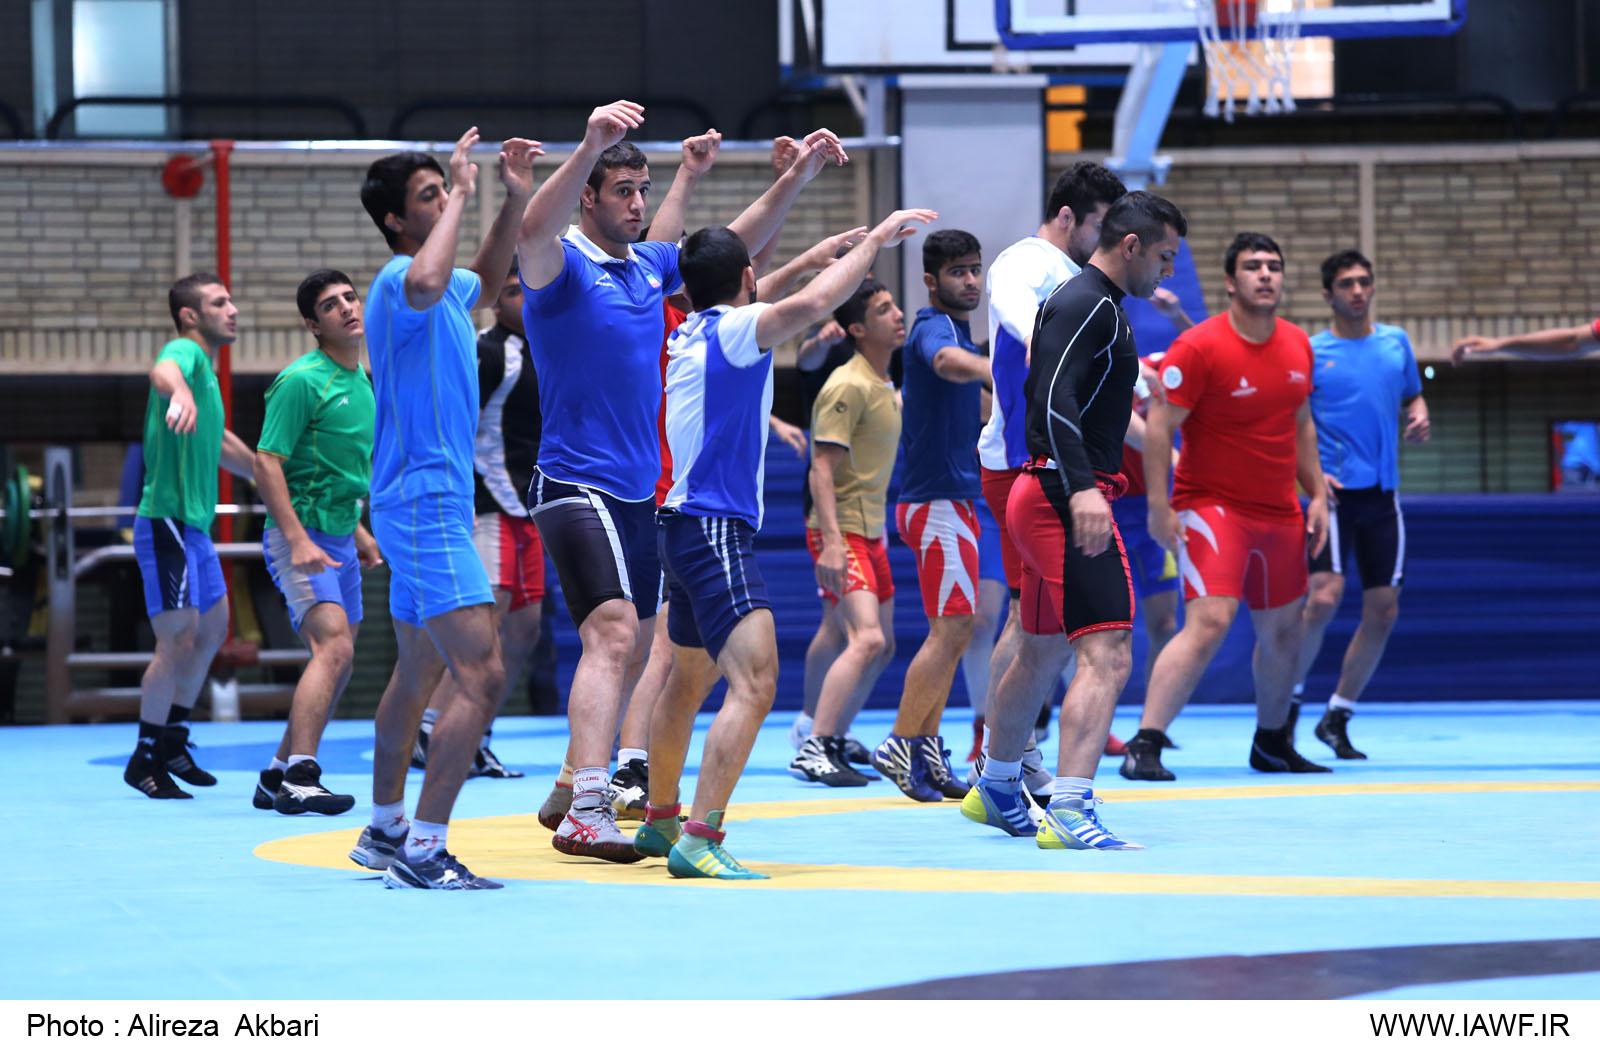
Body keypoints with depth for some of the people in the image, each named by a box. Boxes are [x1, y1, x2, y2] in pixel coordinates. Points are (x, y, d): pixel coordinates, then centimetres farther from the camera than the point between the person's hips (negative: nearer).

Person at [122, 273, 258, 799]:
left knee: (212, 631, 18)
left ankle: (172, 742, 28)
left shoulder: (205, 369, 18)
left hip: (194, 525, 10)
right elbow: (162, 371, -39)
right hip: (166, 522, -10)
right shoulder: (185, 352, -12)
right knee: (179, 641, -12)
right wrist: (180, 393, -62)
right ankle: (144, 760, -2)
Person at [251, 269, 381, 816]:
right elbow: (267, 464, -17)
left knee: (336, 660, 13)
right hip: (300, 533, -9)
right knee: (334, 647, -23)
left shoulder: (361, 379, 14)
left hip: (339, 538, 9)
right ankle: (300, 777, -28)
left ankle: (278, 777, 21)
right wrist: (298, 540, -25)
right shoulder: (302, 380, -13)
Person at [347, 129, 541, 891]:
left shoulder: (445, 290, 14)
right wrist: (462, 194, -28)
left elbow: (482, 285, 38)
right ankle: (422, 850, -19)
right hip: (427, 505, -11)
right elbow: (429, 281, -41)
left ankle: (385, 830, 30)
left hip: (429, 505, 11)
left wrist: (514, 201, 22)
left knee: (418, 674, 19)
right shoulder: (398, 279, -15)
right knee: (481, 676, -17)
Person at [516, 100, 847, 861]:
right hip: (576, 485, -9)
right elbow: (534, 233, -33)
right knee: (612, 634, -22)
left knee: (631, 648, 14)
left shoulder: (649, 267, 12)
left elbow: (732, 247, 25)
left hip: (640, 492, 9)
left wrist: (795, 179, 13)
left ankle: (574, 790, 25)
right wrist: (590, 145, -47)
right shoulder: (563, 265, -10)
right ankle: (584, 814, -29)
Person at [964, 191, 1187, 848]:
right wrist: (1081, 488, -31)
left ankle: (996, 788, 38)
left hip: (1045, 495, 11)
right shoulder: (1091, 305, -12)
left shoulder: (1084, 302, 20)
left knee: (1042, 653, 23)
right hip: (1065, 495, -11)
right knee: (1107, 654, -18)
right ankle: (1070, 809, -26)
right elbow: (1055, 401, -23)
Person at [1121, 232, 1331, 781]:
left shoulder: (1297, 344, 6)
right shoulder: (1199, 346, -15)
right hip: (1212, 506, -7)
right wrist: (1159, 506, -21)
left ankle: (1272, 744, 33)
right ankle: (1144, 745, -21)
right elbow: (1158, 427, -15)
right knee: (1209, 622, -21)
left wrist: (1316, 494, 13)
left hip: (1280, 513, 7)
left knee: (1283, 630, 14)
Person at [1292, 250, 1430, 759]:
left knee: (1383, 612, 3)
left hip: (1382, 492, 5)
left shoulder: (1396, 342, 11)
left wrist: (1419, 416, 1)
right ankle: (1287, 697, 0)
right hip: (1334, 489, -5)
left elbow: (1412, 396, 24)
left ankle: (1337, 716, 16)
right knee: (1325, 597, -19)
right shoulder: (1309, 352, -2)